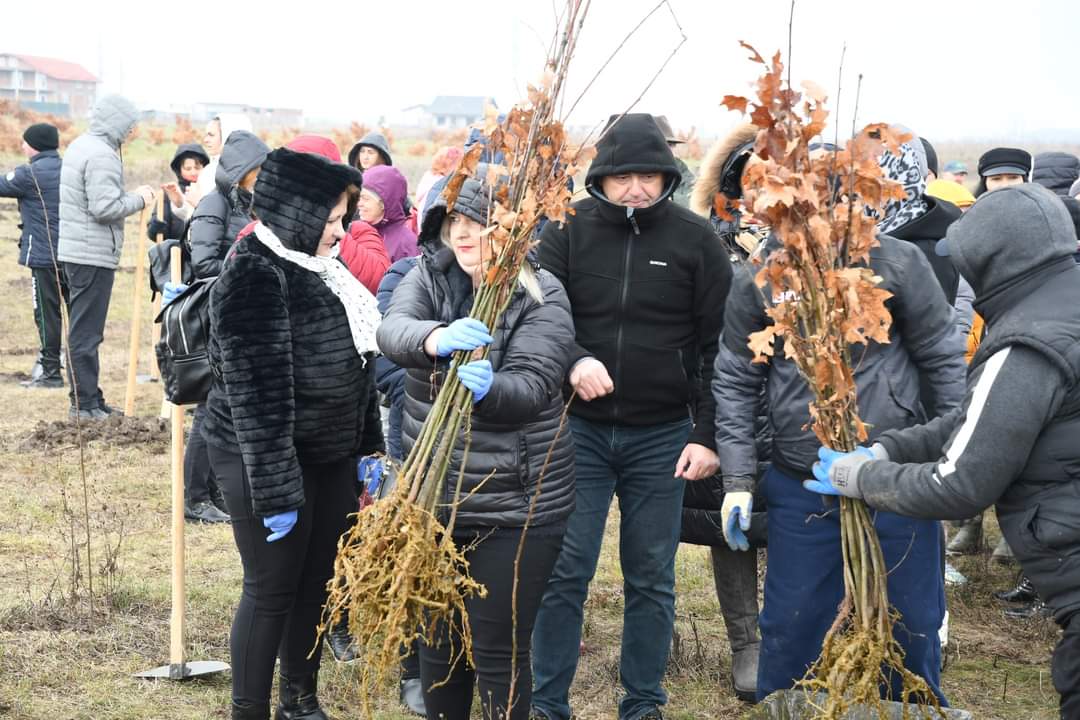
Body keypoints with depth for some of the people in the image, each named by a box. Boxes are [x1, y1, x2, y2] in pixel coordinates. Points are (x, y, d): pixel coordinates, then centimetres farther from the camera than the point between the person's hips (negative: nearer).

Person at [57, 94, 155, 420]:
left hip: (75, 250, 10)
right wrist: (138, 200, -8)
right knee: (86, 332, -6)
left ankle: (88, 398, 20)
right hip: (93, 254, -10)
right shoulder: (102, 156, -17)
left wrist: (132, 195, 8)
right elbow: (105, 208, -23)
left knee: (84, 329, 14)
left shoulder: (81, 146, 15)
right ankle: (85, 403, -2)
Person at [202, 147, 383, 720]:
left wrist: (367, 444, 16)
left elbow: (354, 365, 16)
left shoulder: (317, 268, 8)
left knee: (320, 581, 16)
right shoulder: (254, 275, -20)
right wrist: (275, 492, -23)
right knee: (273, 590, 1)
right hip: (266, 457, -8)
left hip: (331, 456, 8)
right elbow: (257, 392, -23)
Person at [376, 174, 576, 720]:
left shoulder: (541, 297, -8)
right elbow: (392, 332, -20)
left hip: (515, 505, -4)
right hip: (433, 493, 4)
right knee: (438, 635, 16)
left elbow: (531, 387, -20)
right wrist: (435, 338, -42)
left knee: (498, 647, 1)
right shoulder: (428, 277, 1)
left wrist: (488, 388, -42)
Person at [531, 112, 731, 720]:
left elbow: (718, 343, -1)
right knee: (565, 571, 2)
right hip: (579, 426, 0)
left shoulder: (695, 238, -2)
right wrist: (572, 360, -23)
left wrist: (709, 435, -4)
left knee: (652, 577, 9)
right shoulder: (569, 230, -2)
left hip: (662, 435, 0)